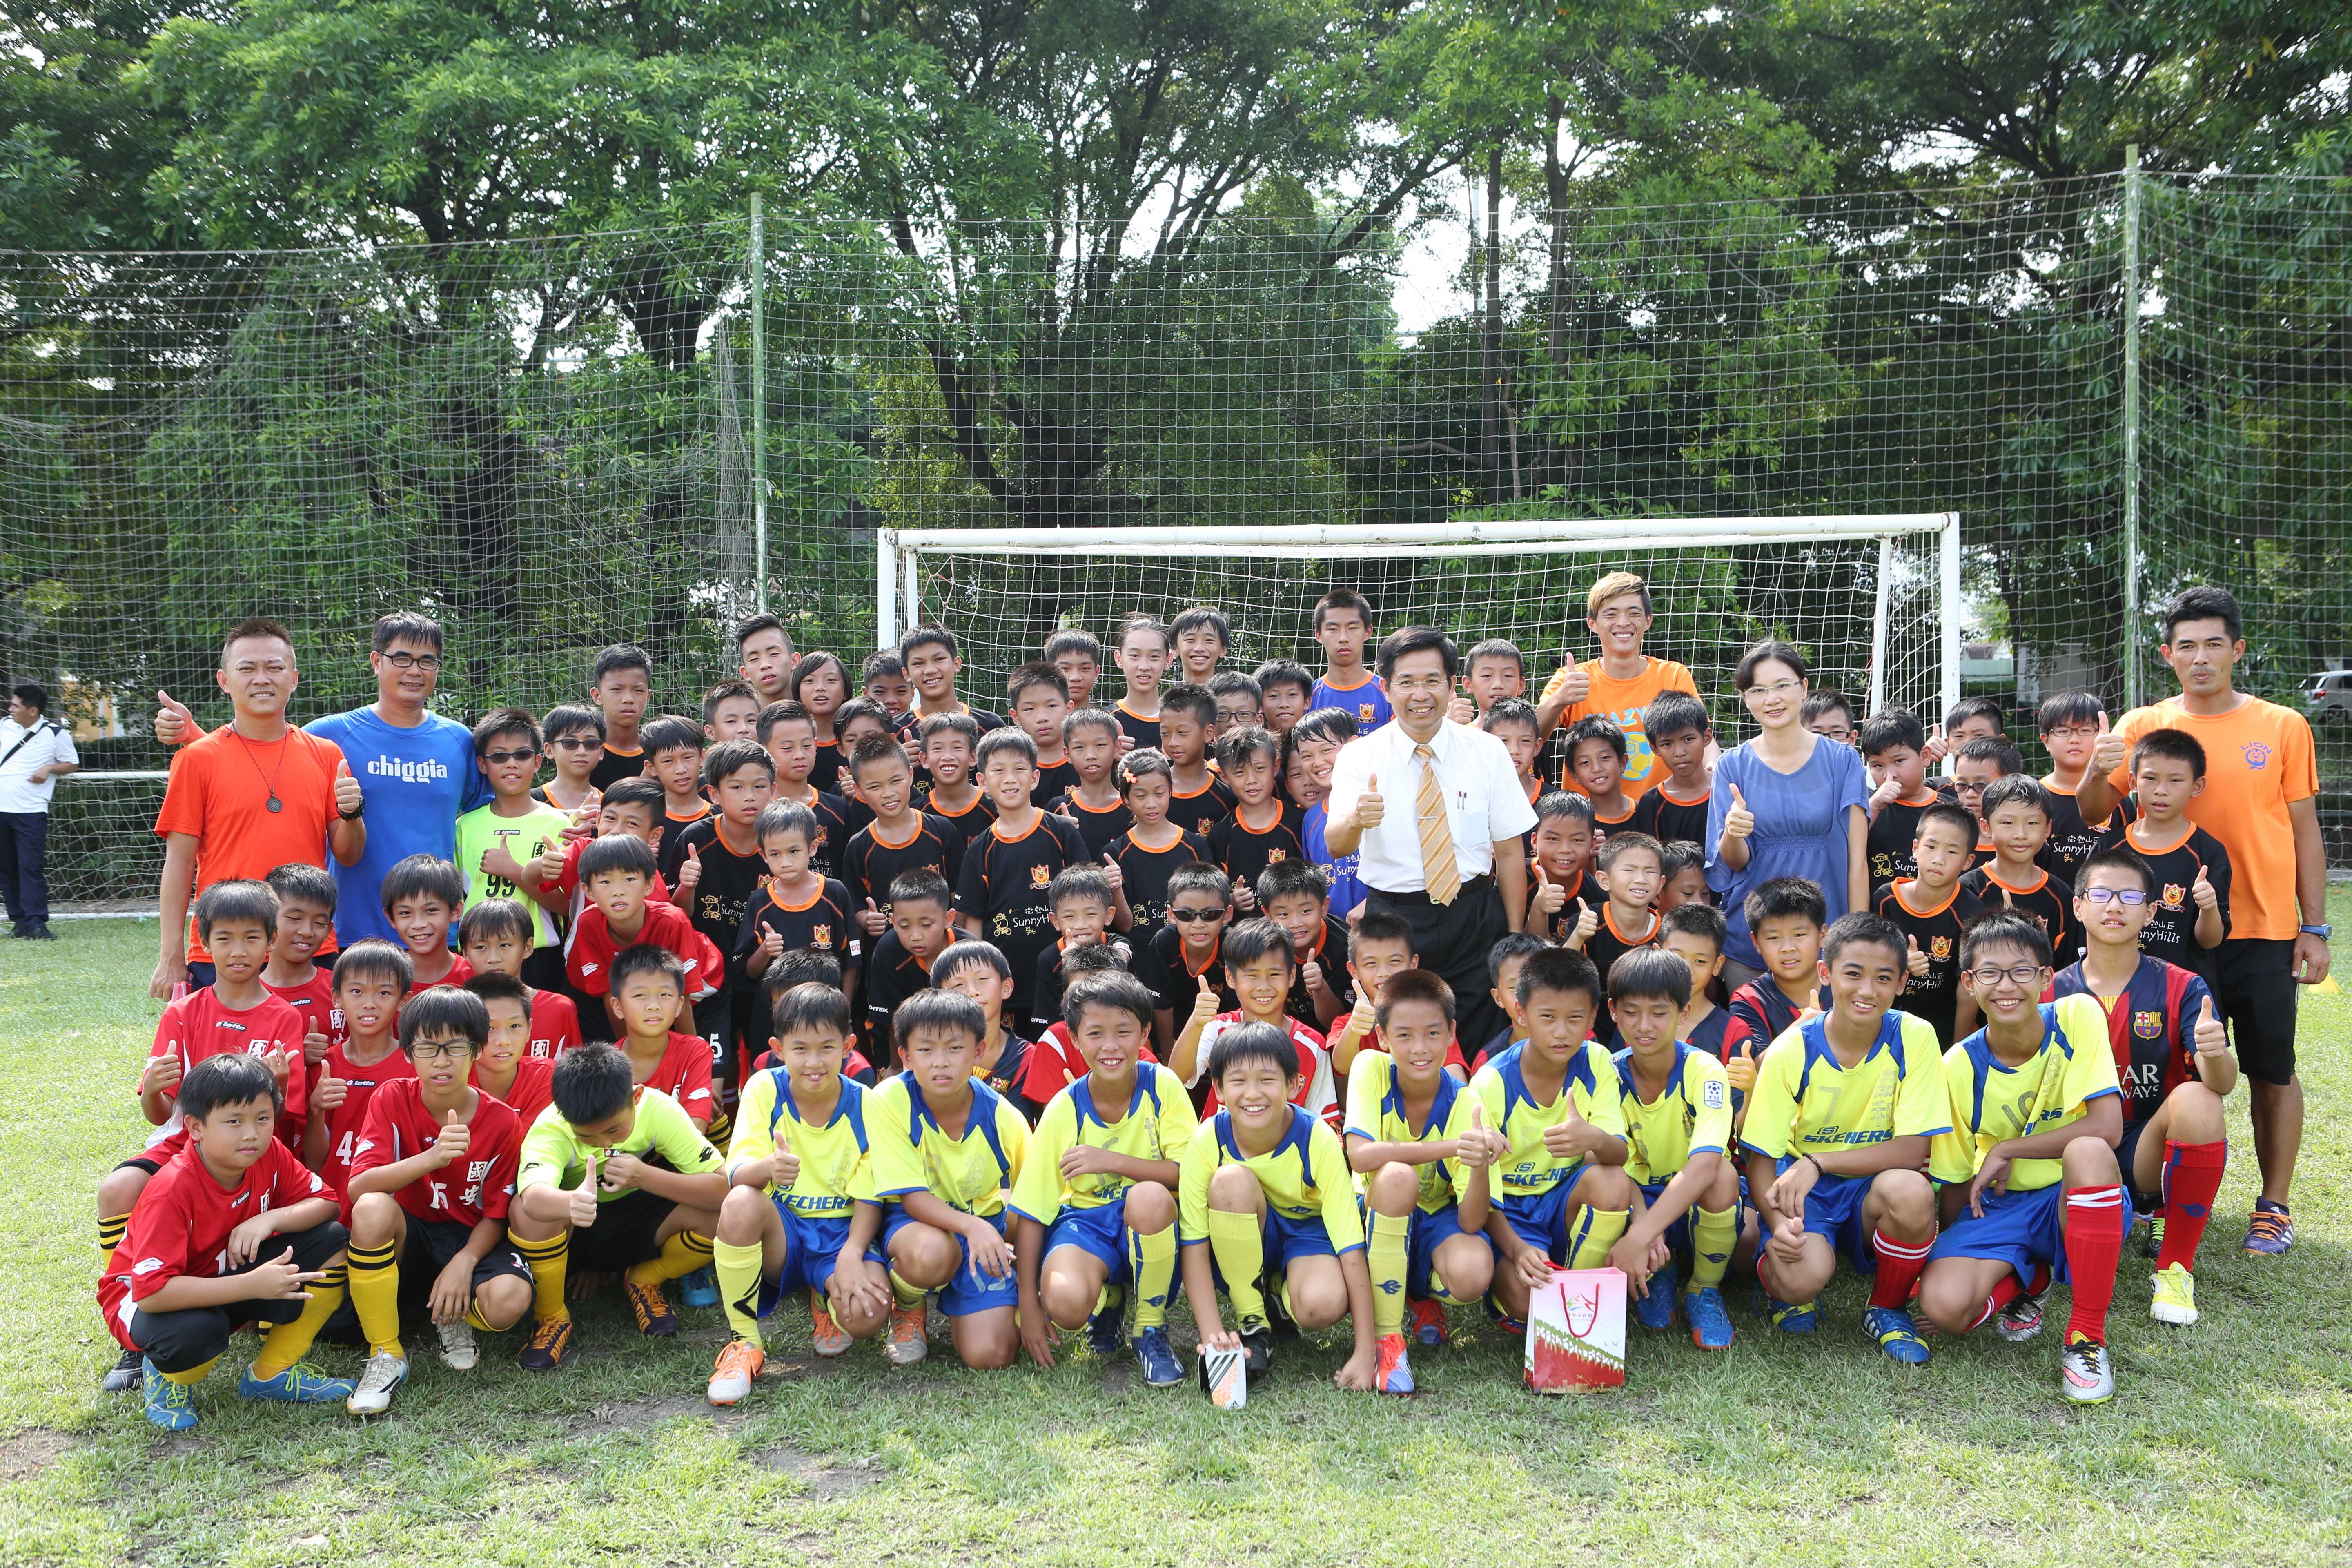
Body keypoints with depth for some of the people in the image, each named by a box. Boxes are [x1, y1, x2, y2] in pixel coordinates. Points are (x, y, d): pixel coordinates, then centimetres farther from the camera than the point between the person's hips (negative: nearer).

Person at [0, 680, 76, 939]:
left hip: (31, 812, -5)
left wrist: (50, 768, -11)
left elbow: (72, 763, 5)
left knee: (31, 868, -10)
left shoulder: (56, 733, -3)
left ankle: (35, 924, -10)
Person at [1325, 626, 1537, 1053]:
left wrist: (1516, 939, 1)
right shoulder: (1359, 757, -3)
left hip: (1475, 921, 1)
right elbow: (1336, 844, -16)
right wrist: (1356, 820, -39)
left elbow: (1509, 851, 3)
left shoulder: (1488, 752, 0)